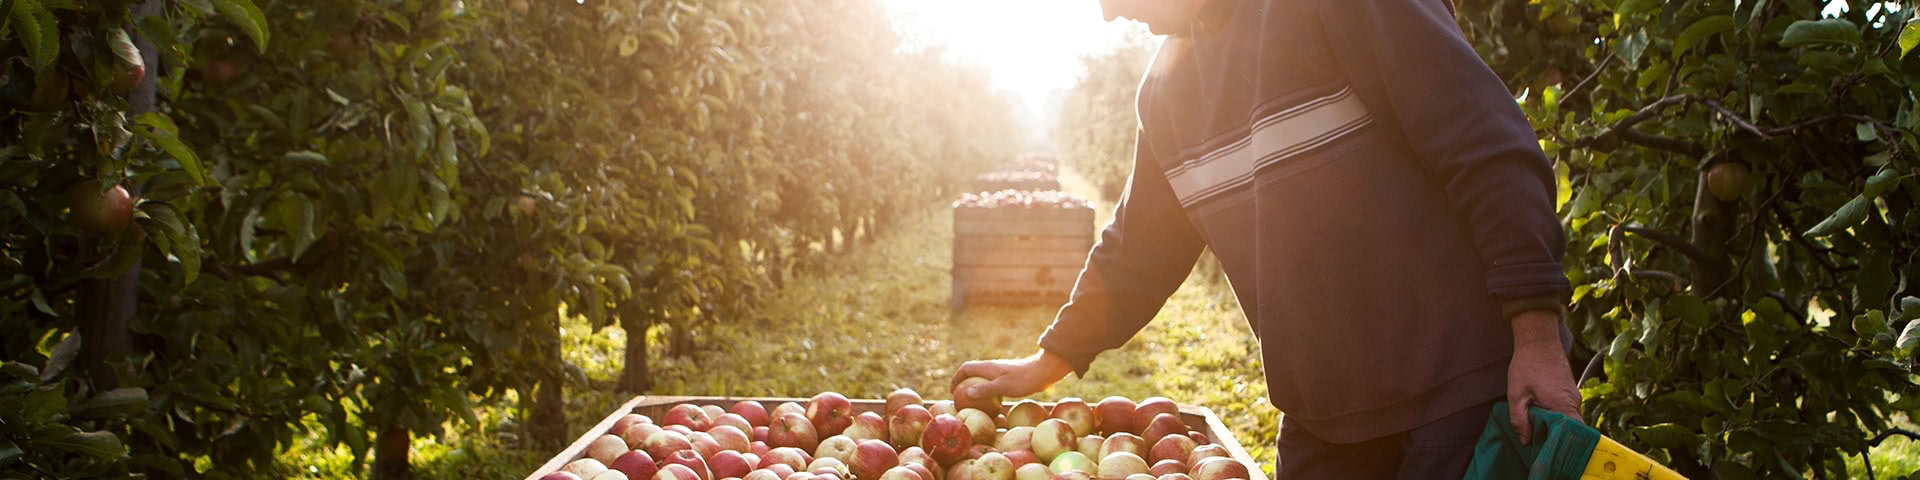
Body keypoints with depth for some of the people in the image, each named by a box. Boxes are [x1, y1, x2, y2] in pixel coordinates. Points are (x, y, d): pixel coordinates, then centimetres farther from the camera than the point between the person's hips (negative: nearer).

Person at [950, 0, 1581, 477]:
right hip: (1321, 418, 6)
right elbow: (1138, 250, 22)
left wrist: (1537, 339, -17)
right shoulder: (1167, 87, 12)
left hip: (1461, 384, -6)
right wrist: (1048, 363, 24)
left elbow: (1489, 149, -14)